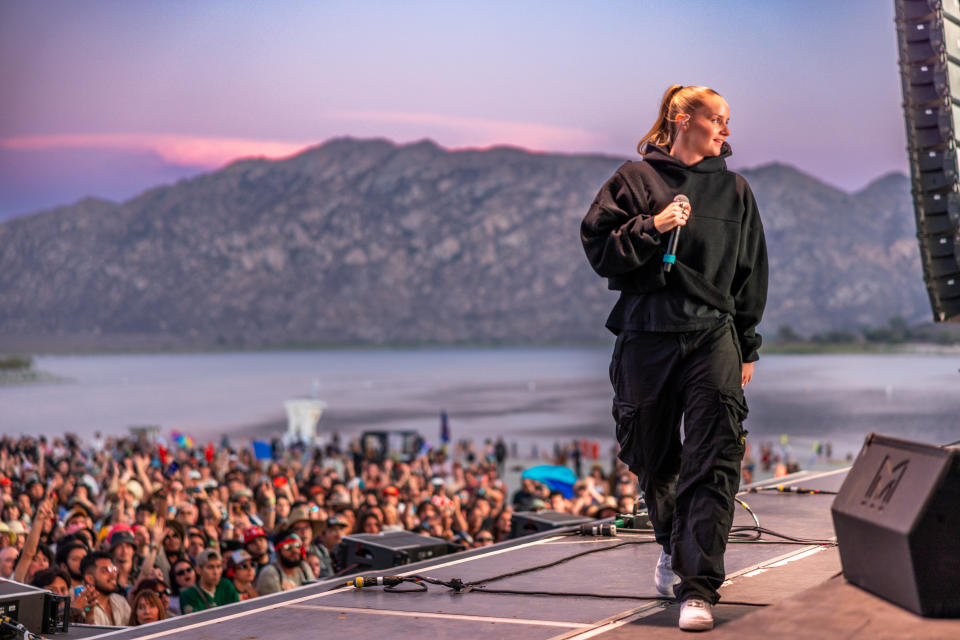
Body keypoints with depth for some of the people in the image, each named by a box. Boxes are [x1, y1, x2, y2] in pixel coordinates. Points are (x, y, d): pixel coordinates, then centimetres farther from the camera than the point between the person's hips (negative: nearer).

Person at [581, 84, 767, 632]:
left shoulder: (735, 190, 12)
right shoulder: (636, 179, 5)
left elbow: (751, 274, 16)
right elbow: (599, 248, -1)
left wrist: (747, 349, 14)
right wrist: (652, 227, -15)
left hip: (713, 336, 0)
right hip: (645, 335, 0)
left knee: (713, 460, -14)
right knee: (653, 459, 11)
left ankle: (698, 588, -16)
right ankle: (674, 547, 38)